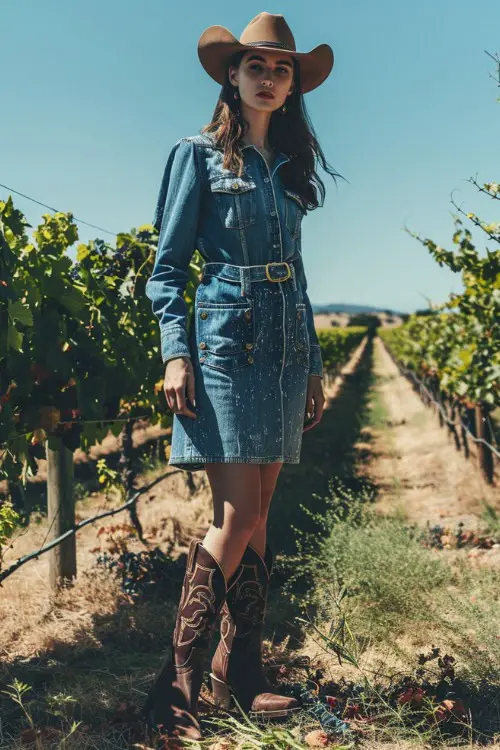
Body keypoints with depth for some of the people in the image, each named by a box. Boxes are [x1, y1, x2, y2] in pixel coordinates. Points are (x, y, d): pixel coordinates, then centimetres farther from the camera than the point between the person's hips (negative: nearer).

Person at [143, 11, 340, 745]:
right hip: (224, 340, -6)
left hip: (284, 347, 6)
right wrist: (175, 353, -15)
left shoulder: (291, 164, 17)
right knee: (236, 515, -12)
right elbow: (167, 265, -3)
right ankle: (176, 686, -3)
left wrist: (313, 363, 16)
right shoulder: (199, 154, 1)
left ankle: (240, 672, 15)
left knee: (257, 516, 6)